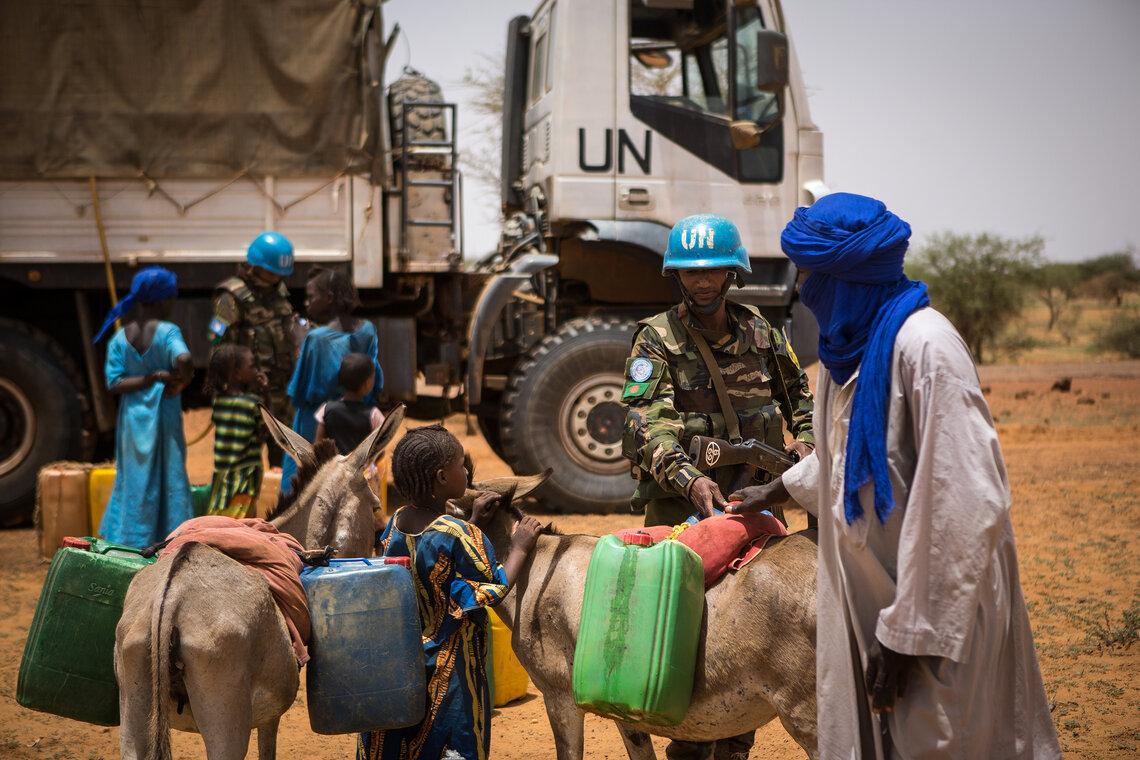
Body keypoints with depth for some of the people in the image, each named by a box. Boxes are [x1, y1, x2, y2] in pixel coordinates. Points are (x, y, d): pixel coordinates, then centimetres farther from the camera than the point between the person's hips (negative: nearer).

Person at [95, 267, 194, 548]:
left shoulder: (120, 338, 1)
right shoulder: (167, 331, -12)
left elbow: (114, 384, -7)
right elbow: (184, 359, -32)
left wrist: (151, 377, -8)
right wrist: (182, 381, -14)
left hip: (132, 419, 4)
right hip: (163, 418, -4)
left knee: (133, 481, 12)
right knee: (169, 481, 6)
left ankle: (124, 542, 13)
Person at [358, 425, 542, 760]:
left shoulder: (396, 522, -1)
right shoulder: (459, 535, -22)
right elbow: (493, 590, -14)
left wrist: (473, 523, 10)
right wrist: (520, 547, -3)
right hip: (448, 674, -7)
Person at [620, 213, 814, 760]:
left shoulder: (761, 334, 9)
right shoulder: (657, 339, -4)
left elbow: (800, 396, 23)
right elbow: (646, 424, -17)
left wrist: (805, 441, 1)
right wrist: (689, 479, -33)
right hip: (681, 507, -4)